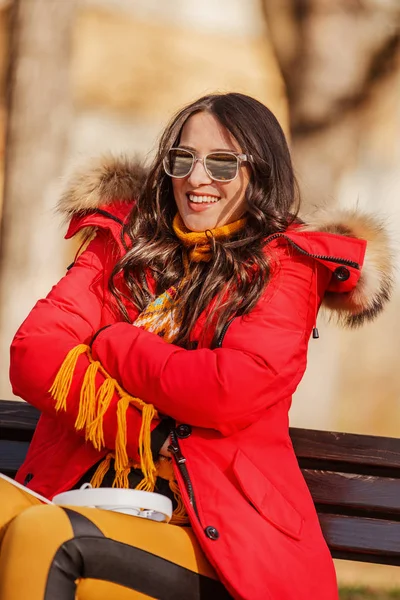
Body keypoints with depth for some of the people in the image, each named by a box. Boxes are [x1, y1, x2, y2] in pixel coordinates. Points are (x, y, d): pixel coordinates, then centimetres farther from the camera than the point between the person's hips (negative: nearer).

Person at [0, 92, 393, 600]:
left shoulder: (285, 266, 8)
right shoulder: (122, 242, 17)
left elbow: (233, 392, -10)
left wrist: (110, 343, 0)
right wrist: (141, 434, -10)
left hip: (210, 529, -3)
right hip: (81, 491, 4)